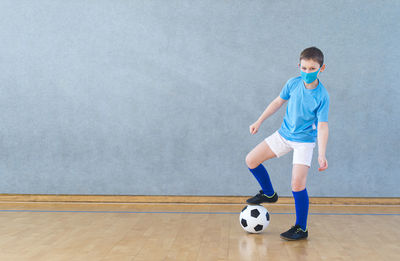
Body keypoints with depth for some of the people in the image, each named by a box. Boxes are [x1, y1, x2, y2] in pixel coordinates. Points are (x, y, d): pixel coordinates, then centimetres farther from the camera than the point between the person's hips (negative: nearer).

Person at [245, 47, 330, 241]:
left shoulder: (322, 96, -19)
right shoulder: (293, 83, -7)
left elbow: (322, 126, -20)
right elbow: (278, 102, 8)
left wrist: (322, 155, -28)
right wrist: (259, 121, 11)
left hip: (304, 140, -5)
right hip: (284, 134, 5)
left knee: (297, 183, -15)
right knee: (251, 160, 1)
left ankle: (301, 229, 1)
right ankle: (269, 194, 25)